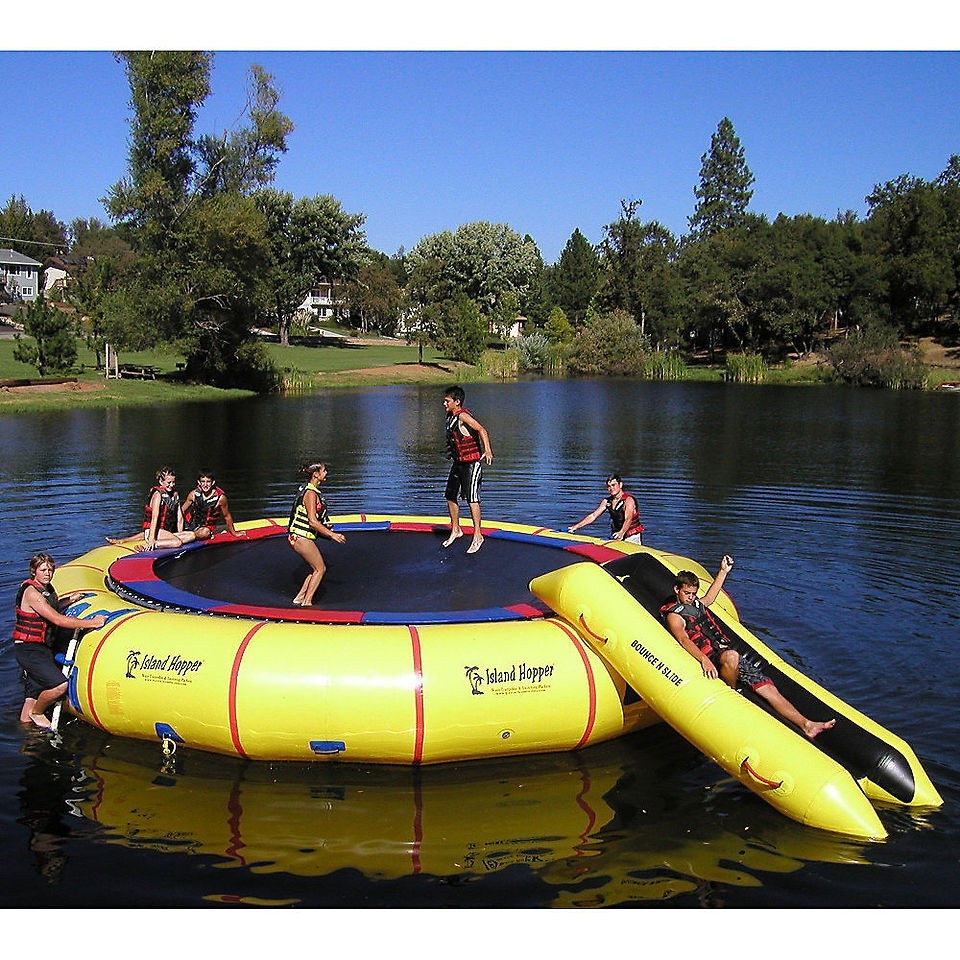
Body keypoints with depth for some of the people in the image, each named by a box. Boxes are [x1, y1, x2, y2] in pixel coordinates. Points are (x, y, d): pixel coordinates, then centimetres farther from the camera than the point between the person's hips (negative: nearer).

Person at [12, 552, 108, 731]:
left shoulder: (47, 588, 10)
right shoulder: (31, 592, -19)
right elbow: (58, 619, -24)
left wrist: (71, 599, 15)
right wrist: (92, 623, -24)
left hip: (42, 648, 9)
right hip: (28, 649, -9)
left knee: (33, 692, 16)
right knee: (60, 685, -20)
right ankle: (37, 712, 3)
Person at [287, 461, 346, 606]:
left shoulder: (313, 491, 12)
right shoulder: (311, 493, -18)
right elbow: (313, 521, -22)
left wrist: (329, 532, 20)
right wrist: (332, 535, -18)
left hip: (303, 536, 10)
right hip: (301, 537, -10)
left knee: (317, 568, 15)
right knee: (320, 569, -1)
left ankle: (299, 598, 19)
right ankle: (307, 602, 3)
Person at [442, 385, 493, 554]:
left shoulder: (463, 416, -18)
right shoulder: (451, 416, 10)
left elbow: (481, 430, -29)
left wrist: (487, 449, -42)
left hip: (471, 463, -9)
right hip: (458, 463, 10)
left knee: (471, 499, -10)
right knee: (451, 497, 13)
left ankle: (478, 536, -5)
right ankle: (456, 530, 29)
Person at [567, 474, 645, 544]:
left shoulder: (628, 500, -15)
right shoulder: (607, 501, 7)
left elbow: (628, 519, -30)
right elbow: (593, 516, 6)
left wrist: (621, 533, -49)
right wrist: (576, 526, -2)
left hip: (633, 536, -6)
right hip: (616, 536, 6)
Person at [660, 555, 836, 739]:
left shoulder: (697, 604, 24)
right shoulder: (674, 615, -2)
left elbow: (709, 597, 47)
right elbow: (683, 639, -21)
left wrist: (723, 572, 42)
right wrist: (704, 659, -38)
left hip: (730, 651, 8)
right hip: (712, 658, -8)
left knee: (768, 687, -8)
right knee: (731, 656, -43)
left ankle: (805, 724, -18)